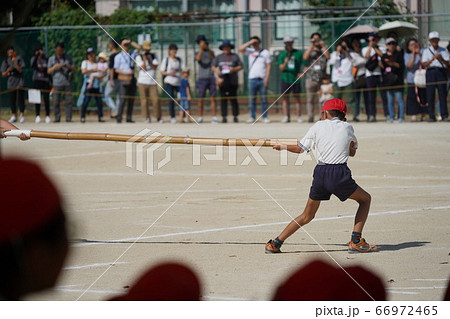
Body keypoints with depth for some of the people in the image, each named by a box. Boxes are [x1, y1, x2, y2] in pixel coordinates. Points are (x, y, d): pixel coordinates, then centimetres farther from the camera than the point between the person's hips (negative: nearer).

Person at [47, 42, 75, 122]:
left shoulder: (68, 58, 14)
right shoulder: (51, 59, 10)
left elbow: (73, 67, 13)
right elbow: (49, 71, 6)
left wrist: (67, 66, -7)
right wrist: (55, 67, -11)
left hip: (67, 82, 1)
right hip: (57, 83, -1)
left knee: (68, 101, -4)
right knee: (56, 101, -5)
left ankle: (68, 118, 0)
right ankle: (57, 118, 1)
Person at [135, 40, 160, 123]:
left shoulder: (154, 56, 12)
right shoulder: (139, 57, 3)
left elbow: (155, 67, 0)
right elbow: (143, 68, -7)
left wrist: (149, 60, -11)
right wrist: (144, 59, -13)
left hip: (152, 82, 1)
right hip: (142, 82, -1)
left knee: (156, 99, -8)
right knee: (144, 100, -2)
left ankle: (158, 117, 3)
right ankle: (146, 117, 5)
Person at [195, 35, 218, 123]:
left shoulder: (211, 52, 11)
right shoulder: (198, 53, 7)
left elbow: (213, 58, -10)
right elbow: (198, 58, -15)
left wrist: (208, 49, -24)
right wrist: (201, 48, -23)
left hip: (211, 77, 1)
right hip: (202, 78, -1)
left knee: (213, 98, -3)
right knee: (201, 99, -2)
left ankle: (214, 117, -5)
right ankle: (200, 117, 3)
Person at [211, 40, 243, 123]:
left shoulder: (235, 56, 9)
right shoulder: (218, 57, 15)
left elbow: (241, 66, 8)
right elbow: (213, 66, 14)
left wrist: (234, 69, -11)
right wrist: (216, 70, -9)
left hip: (233, 81, -2)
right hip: (222, 81, 2)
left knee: (233, 99, -4)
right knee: (223, 100, -1)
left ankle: (235, 116, 0)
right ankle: (224, 117, 1)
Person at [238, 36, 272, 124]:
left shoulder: (266, 53, 6)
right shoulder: (250, 51, 11)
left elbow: (268, 66, 2)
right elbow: (240, 49, -5)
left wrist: (267, 78, -8)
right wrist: (250, 42, -7)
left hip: (262, 79, -2)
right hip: (252, 79, 2)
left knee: (264, 99, -1)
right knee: (252, 99, 2)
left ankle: (265, 117, 3)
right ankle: (252, 117, 7)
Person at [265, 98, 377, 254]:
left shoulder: (319, 126, 10)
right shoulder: (347, 127, 11)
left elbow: (300, 148, 12)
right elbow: (353, 152, 24)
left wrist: (282, 146, 28)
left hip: (320, 173, 2)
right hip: (340, 174, -2)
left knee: (307, 216, 17)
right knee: (365, 199, 20)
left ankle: (275, 243, 11)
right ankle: (356, 241, 6)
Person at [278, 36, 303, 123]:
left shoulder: (299, 53, 4)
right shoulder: (282, 55, 7)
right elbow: (281, 68, 0)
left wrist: (302, 73, -6)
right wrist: (285, 62, -19)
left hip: (296, 79, -1)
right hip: (285, 79, 2)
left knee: (297, 98, 0)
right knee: (285, 98, 2)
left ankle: (299, 117, 3)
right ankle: (286, 117, 5)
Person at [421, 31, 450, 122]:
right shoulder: (426, 51, 11)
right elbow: (425, 64, -1)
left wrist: (442, 59, -16)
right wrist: (433, 58, -16)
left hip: (441, 72, 0)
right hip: (431, 72, 0)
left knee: (443, 94, -6)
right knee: (430, 95, -5)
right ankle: (431, 116, -2)